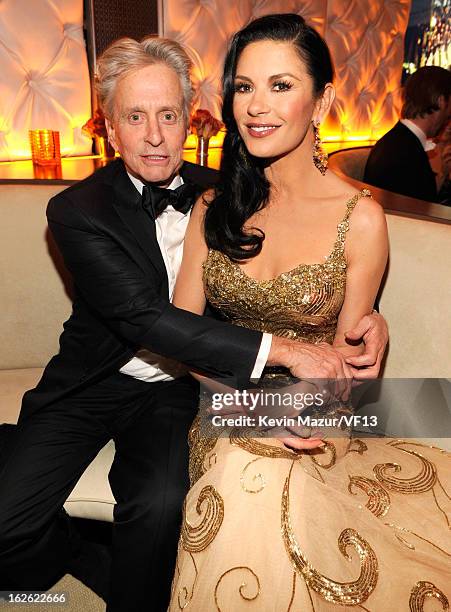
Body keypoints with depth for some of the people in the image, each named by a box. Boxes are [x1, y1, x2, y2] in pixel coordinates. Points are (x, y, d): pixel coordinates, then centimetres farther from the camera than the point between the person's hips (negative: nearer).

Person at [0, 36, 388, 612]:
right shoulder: (78, 210, -11)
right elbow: (143, 318, -24)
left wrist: (365, 316, -17)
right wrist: (280, 348, -31)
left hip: (178, 391, 1)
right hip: (93, 385, 0)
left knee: (160, 504, -25)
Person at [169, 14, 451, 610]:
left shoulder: (360, 218, -8)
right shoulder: (214, 206, 1)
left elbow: (345, 357, -2)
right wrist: (248, 404, -18)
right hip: (226, 408, 2)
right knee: (242, 489, -29)